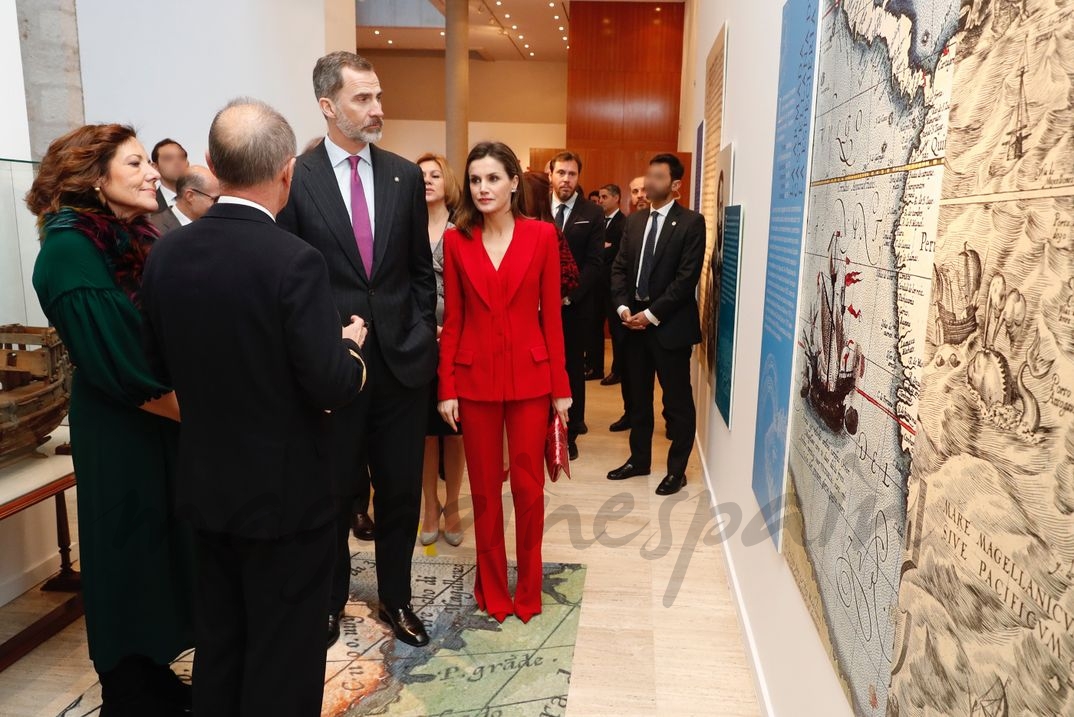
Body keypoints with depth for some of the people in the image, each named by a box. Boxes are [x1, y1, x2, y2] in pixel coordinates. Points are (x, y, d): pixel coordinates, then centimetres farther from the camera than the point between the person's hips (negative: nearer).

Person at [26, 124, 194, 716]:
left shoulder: (138, 238, 6)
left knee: (165, 555, 18)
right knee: (130, 562, 8)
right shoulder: (71, 247, -17)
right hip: (121, 435, -8)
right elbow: (118, 367, -22)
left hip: (165, 425, 8)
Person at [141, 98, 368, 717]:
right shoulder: (294, 261, -23)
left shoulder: (166, 253, -4)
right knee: (284, 657, 12)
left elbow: (163, 362, 6)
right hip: (286, 492, -6)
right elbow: (333, 388, -21)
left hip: (206, 485, 6)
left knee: (219, 642, 23)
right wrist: (349, 344, -2)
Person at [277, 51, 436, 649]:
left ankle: (396, 598, 32)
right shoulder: (297, 179, -4)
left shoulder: (406, 175, 5)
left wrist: (421, 336, 3)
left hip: (402, 359, 3)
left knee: (402, 489, 12)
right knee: (335, 491, 13)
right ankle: (332, 596, 35)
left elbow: (421, 268, 9)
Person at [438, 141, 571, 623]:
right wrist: (446, 388, -1)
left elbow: (551, 315, 0)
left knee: (528, 485, 5)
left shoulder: (542, 236, -1)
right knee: (484, 487, 10)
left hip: (529, 376, -1)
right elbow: (452, 319, 3)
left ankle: (528, 590, 25)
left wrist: (561, 386, -1)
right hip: (475, 377, 1)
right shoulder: (456, 240, 2)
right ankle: (492, 589, 28)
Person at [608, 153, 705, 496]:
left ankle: (677, 469, 17)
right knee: (638, 397, 15)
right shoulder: (635, 221, 11)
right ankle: (639, 459, 29)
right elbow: (619, 267, 11)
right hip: (634, 320, 6)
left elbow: (687, 277, -14)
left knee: (677, 401, 5)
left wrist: (652, 314, -16)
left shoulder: (691, 222, -7)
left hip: (670, 324, -6)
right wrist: (623, 307, -5)